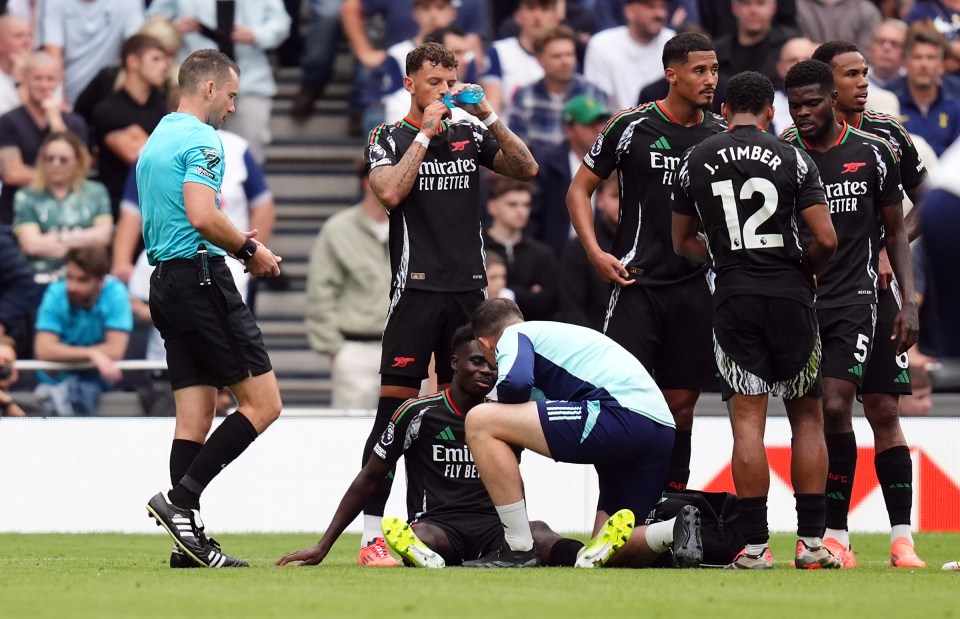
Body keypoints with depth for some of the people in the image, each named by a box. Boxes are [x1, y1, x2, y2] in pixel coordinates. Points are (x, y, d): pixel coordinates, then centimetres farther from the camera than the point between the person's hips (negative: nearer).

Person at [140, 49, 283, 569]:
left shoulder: (154, 142, 20)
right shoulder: (201, 139, -10)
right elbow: (202, 217, -23)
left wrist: (238, 246, 19)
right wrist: (249, 249, -8)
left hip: (164, 280, 10)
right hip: (201, 278, -10)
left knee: (195, 414, 6)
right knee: (262, 403, -7)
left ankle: (189, 538, 1)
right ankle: (180, 498, -14)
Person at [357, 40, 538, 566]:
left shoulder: (469, 135, 12)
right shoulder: (389, 138, 2)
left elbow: (526, 169, 4)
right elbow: (390, 192, -15)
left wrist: (488, 116, -4)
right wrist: (426, 133, -12)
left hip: (468, 287, 4)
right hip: (416, 287, -4)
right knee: (396, 407, -9)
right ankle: (372, 534, -11)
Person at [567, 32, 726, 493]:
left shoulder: (722, 135, 7)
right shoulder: (632, 126, -4)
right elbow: (579, 189, 3)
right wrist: (596, 253, -10)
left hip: (696, 286, 4)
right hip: (637, 281, -4)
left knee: (681, 400, 7)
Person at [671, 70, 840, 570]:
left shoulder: (696, 161, 6)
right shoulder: (791, 160, -2)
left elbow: (682, 242, 15)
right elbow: (826, 239, -7)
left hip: (733, 299, 1)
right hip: (789, 295, -1)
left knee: (748, 419, 0)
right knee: (806, 415, 9)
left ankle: (755, 546, -5)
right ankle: (811, 541, 6)